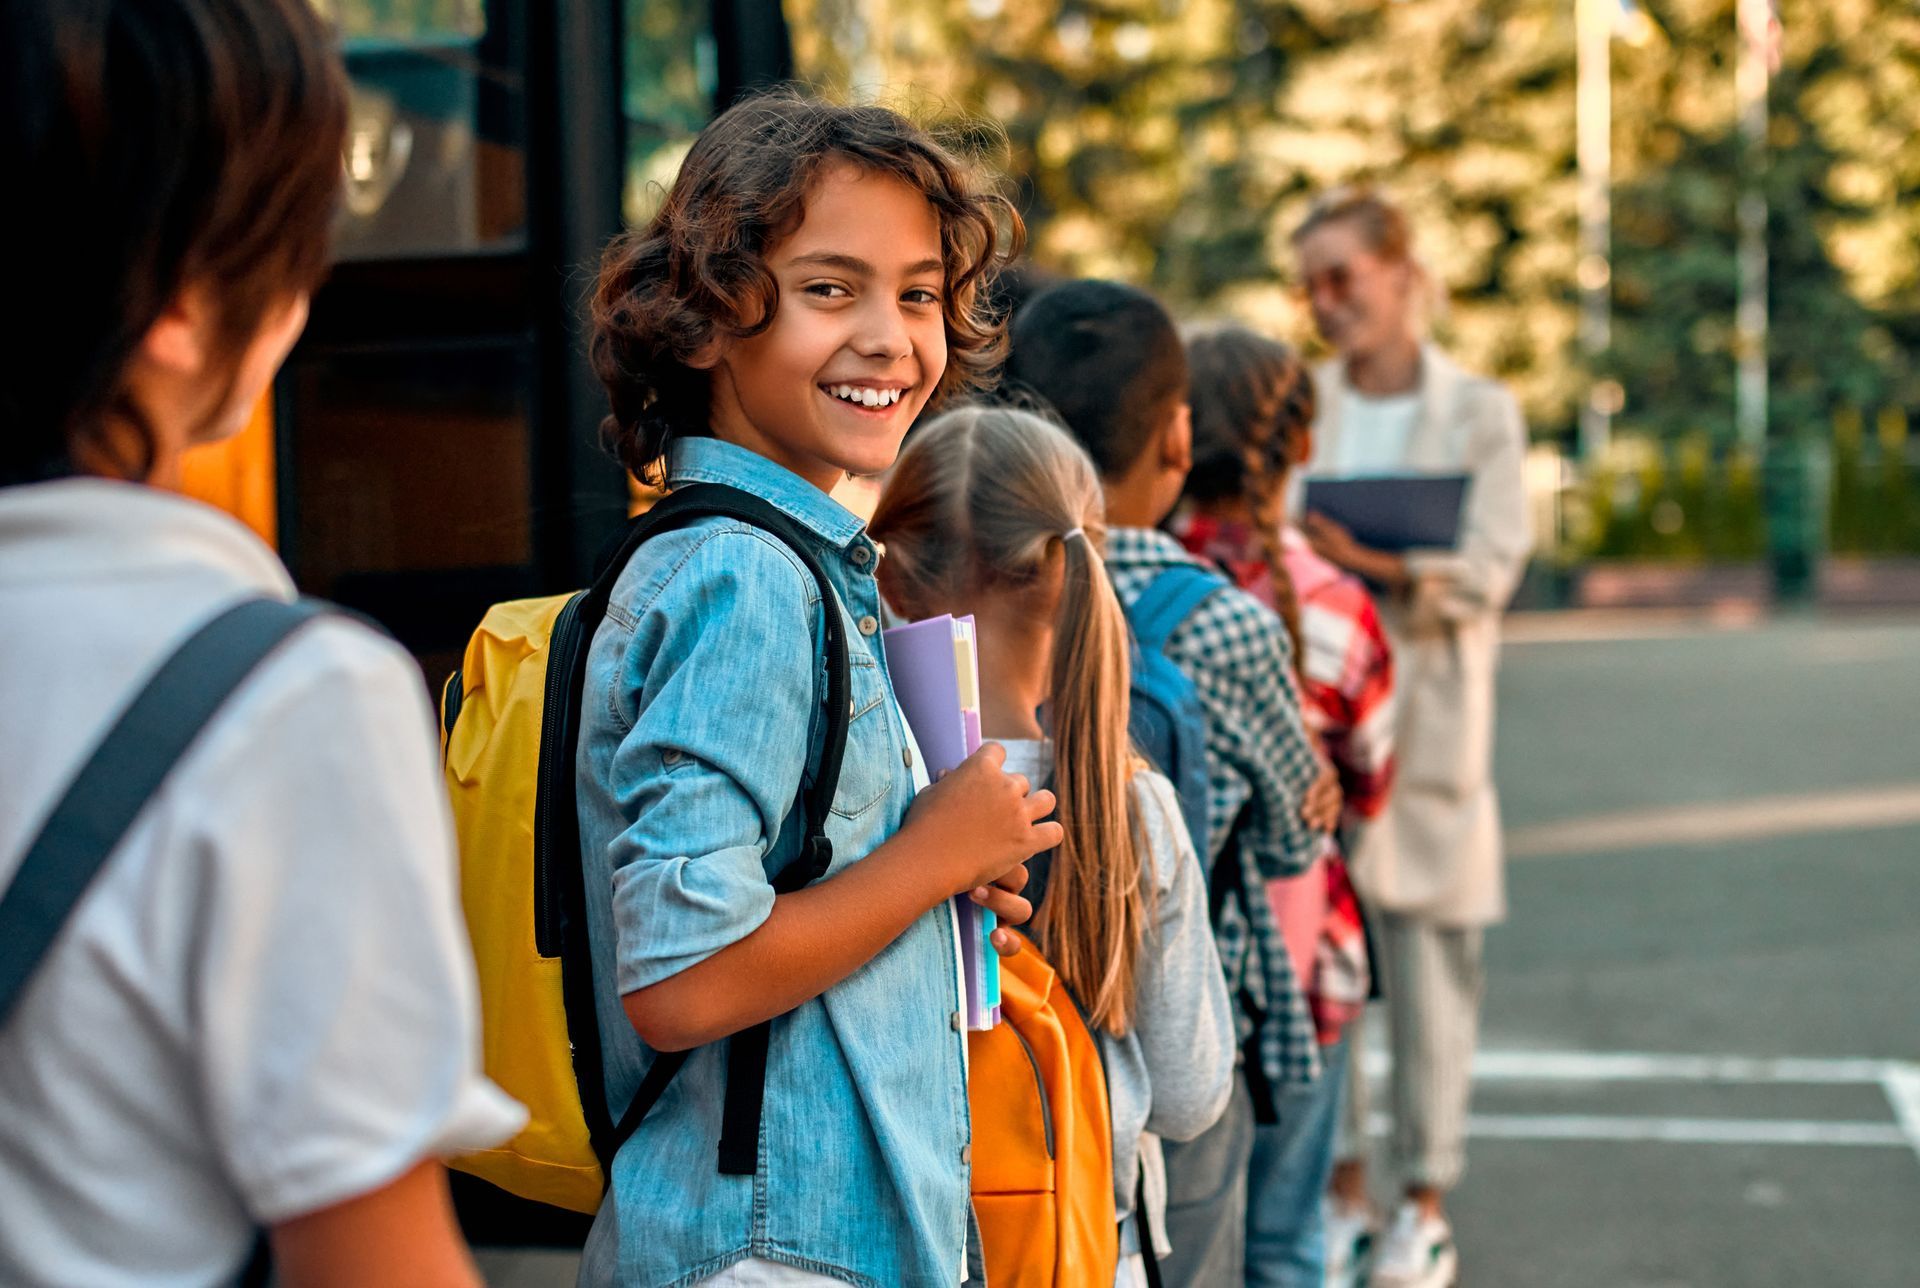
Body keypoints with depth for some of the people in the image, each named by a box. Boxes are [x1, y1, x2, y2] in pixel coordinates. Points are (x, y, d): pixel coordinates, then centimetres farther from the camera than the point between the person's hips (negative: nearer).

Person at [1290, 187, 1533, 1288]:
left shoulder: (1480, 412, 3)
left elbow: (1489, 571, -7)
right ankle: (1338, 1184, 19)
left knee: (1432, 966, 2)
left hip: (1427, 725, -2)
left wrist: (1368, 561, -22)